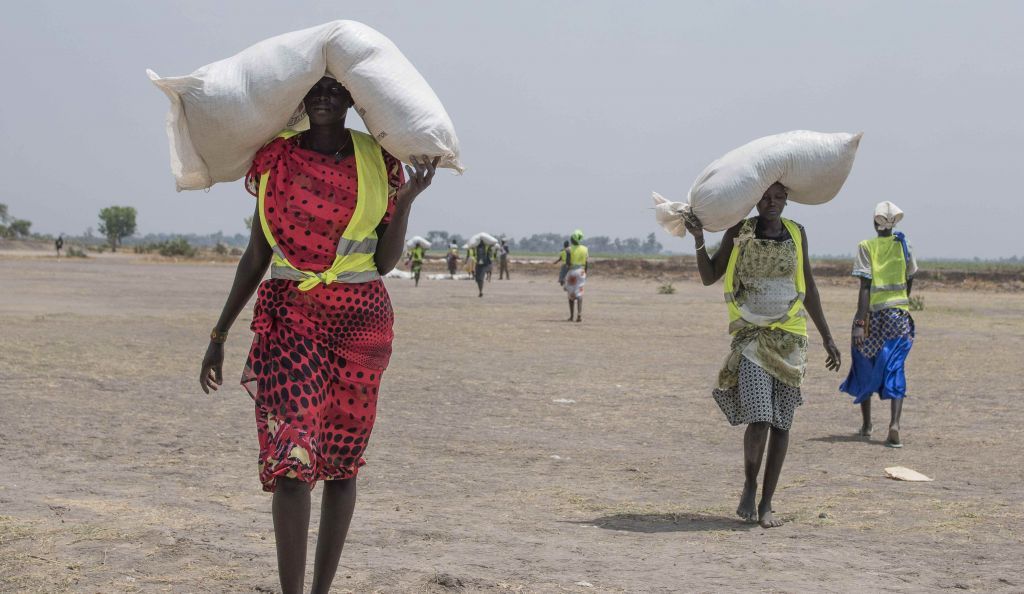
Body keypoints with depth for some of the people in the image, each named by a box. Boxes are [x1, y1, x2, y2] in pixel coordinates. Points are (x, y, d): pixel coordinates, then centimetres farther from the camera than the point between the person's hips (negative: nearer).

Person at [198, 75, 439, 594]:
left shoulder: (377, 161, 3)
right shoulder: (277, 158, 5)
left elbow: (385, 262, 3)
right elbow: (256, 256, 10)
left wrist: (405, 200, -11)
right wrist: (219, 334, 9)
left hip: (360, 318, 1)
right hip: (290, 314, -1)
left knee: (342, 461, 6)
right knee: (291, 456, -14)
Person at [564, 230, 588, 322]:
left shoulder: (569, 250, -8)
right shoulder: (585, 249, 2)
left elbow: (567, 263, -12)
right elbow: (587, 263, 2)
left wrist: (566, 274, -5)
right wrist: (585, 273, 13)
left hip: (571, 271, -2)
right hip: (581, 271, 2)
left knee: (571, 294, 11)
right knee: (579, 294, 2)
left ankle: (571, 316, 15)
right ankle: (579, 315, -14)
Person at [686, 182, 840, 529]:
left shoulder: (796, 234, 9)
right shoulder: (739, 232, 3)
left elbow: (808, 289, 15)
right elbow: (709, 277, 4)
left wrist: (827, 337, 14)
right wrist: (698, 239, -11)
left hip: (789, 337, 3)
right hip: (751, 335, -2)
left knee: (781, 423, 1)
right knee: (759, 419, -17)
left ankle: (766, 504, 10)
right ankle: (749, 486, 8)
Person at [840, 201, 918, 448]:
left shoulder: (866, 247, -6)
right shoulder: (902, 244, 4)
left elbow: (865, 286, -13)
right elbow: (910, 280, 15)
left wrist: (860, 322, -14)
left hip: (872, 313, -2)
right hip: (898, 314, 2)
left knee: (865, 368, 15)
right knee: (894, 371, -1)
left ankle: (866, 424, 26)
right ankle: (894, 425, -20)